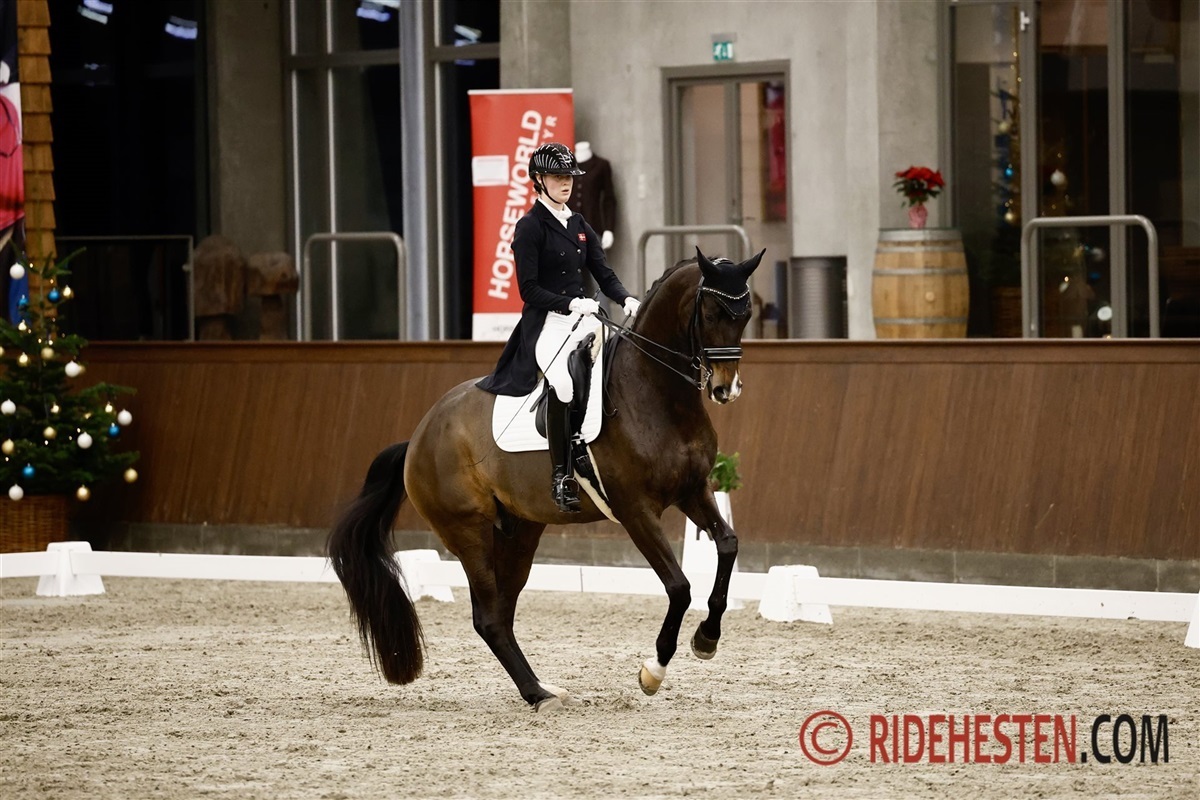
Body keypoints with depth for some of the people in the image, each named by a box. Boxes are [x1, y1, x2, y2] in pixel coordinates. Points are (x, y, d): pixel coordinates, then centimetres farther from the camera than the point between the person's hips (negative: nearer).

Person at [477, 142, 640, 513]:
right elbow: (530, 290, -10)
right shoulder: (530, 227, -3)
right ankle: (561, 476, -27)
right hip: (546, 322, -7)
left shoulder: (580, 226, 18)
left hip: (582, 318, 7)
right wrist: (570, 304, -23)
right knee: (563, 377, -34)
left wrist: (627, 300, -6)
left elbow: (604, 274, 14)